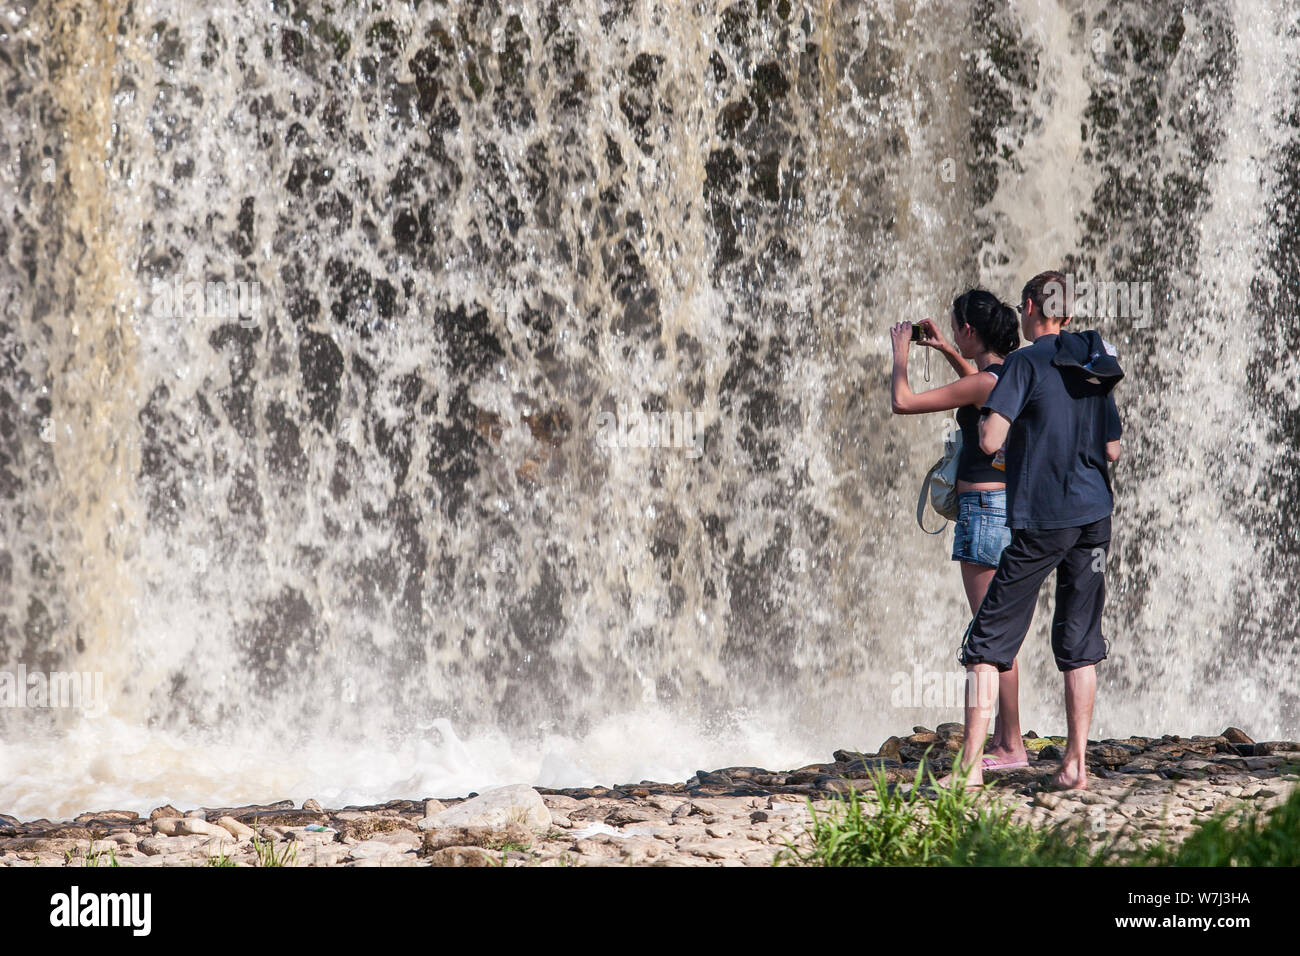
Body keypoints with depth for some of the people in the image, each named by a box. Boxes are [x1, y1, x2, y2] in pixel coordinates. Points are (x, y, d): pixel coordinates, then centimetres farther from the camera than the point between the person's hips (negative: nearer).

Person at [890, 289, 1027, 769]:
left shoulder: (981, 383, -18)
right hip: (1006, 505, 9)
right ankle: (1004, 739, 18)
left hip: (985, 508, -9)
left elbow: (902, 403, -18)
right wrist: (946, 351, 28)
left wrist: (901, 355, -2)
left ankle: (1011, 747, -2)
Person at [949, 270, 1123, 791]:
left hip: (1041, 521, -6)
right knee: (1079, 644, 11)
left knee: (989, 640, -1)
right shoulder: (1095, 368, 11)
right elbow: (1113, 450, 15)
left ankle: (971, 764, -6)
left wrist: (984, 423, 7)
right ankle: (1076, 764, 8)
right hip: (1094, 515, 6)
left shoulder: (1026, 362, -8)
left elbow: (990, 440, -16)